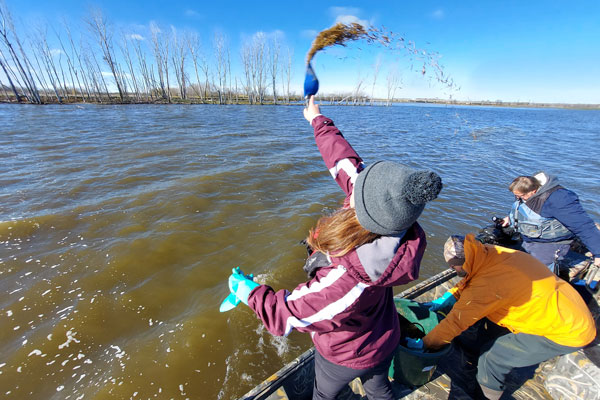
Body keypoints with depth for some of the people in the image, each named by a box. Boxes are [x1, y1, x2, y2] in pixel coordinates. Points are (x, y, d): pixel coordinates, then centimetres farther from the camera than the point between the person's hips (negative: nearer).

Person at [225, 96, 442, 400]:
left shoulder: (348, 280, -49)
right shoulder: (390, 227, -31)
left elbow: (284, 316, -33)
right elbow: (344, 160, -19)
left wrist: (247, 289, -15)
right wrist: (318, 121, -3)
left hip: (346, 357, -5)